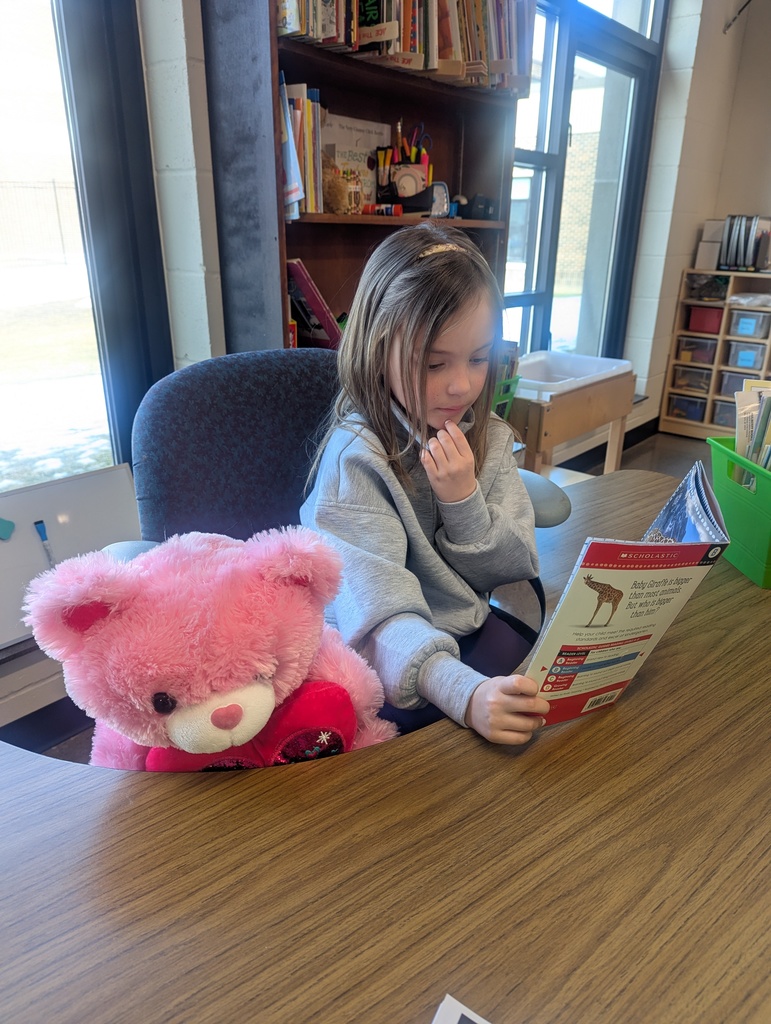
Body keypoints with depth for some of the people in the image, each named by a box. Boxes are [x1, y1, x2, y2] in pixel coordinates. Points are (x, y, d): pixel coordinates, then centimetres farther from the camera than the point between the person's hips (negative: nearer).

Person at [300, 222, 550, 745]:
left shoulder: (489, 438, 1)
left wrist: (463, 498, -19)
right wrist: (466, 692, -48)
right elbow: (377, 606, -31)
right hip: (388, 661, -6)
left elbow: (515, 569, -1)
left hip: (471, 633, 6)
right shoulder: (356, 456, -20)